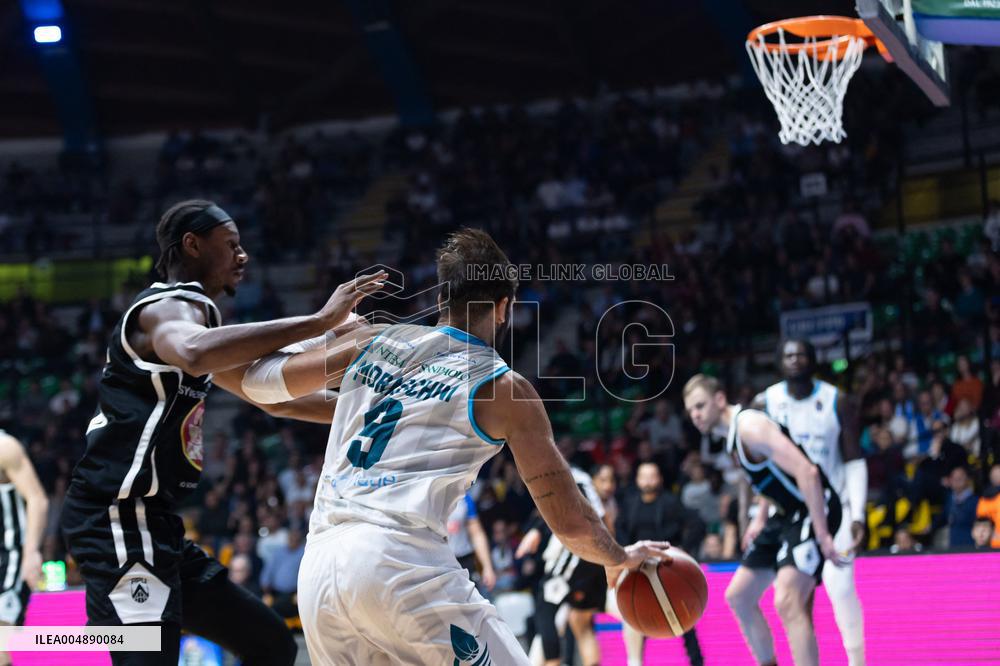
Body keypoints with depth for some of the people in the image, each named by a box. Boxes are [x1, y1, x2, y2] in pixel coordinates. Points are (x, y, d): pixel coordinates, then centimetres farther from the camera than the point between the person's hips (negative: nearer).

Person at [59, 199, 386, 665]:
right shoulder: (169, 308, -11)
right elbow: (195, 355, -38)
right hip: (119, 522, -11)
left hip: (150, 523, 11)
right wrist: (319, 323, -37)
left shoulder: (190, 312, 22)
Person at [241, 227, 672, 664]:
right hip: (401, 560, -6)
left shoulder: (373, 341, 19)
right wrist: (619, 559, 28)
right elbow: (569, 522, 7)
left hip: (316, 570, 6)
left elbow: (256, 380, 28)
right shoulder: (504, 388, 7)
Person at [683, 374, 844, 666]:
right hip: (786, 514, 11)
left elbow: (806, 471, -28)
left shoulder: (749, 425, -20)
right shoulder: (732, 434, 11)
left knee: (788, 602, -27)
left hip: (814, 509, -11)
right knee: (738, 596, 15)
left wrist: (822, 534, -30)